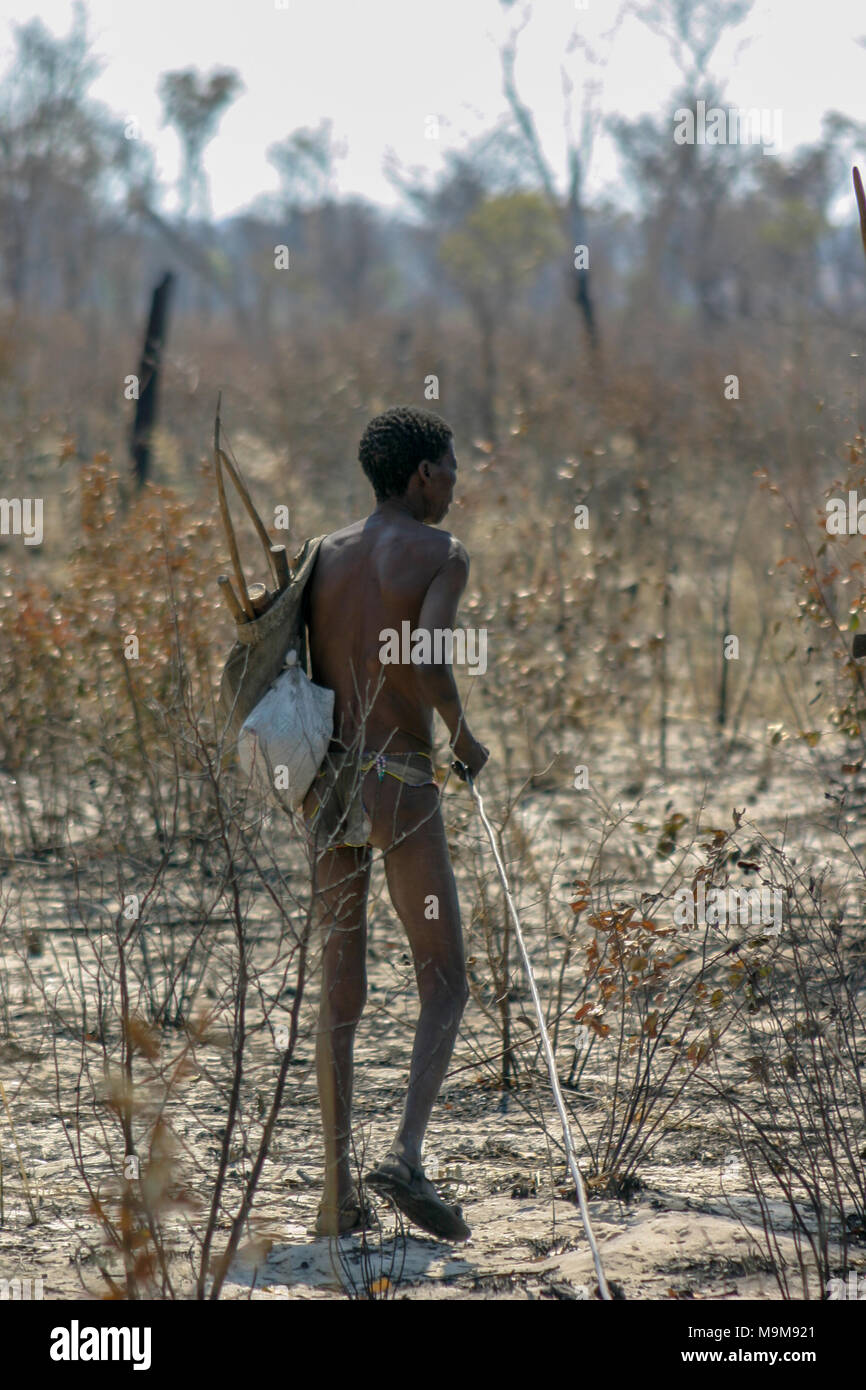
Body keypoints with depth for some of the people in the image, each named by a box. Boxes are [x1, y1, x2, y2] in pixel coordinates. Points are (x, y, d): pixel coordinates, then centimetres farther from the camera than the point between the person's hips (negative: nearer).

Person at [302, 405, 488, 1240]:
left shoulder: (323, 556, 13)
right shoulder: (440, 555, -4)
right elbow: (428, 656, -21)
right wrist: (463, 736, -4)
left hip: (327, 786, 5)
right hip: (401, 786, -5)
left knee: (340, 993, 9)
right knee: (444, 986, 2)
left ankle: (336, 1191, 5)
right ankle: (405, 1156, -18)